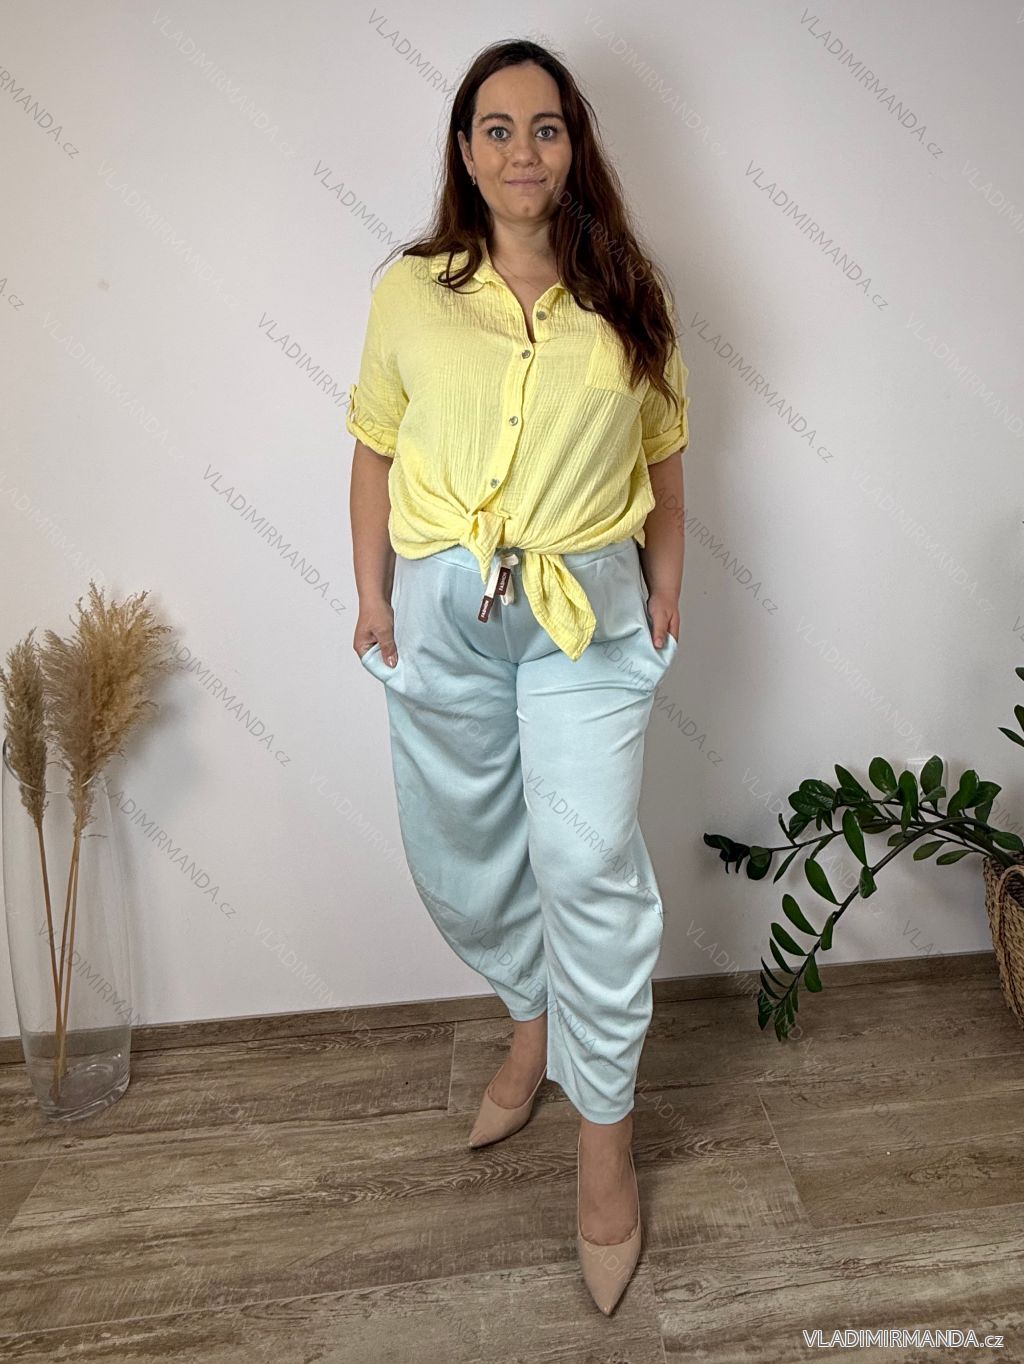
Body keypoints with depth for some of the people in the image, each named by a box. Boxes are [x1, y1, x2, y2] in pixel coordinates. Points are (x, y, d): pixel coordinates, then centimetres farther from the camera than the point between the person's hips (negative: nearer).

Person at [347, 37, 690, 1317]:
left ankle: (605, 1129, 11)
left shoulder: (626, 298, 6)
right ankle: (535, 1016, 41)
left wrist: (664, 582, 8)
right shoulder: (408, 291, 4)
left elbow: (663, 451, 12)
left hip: (586, 609, -1)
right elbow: (373, 448, 8)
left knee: (588, 862, -10)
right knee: (460, 855, 11)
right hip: (440, 610, 2)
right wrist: (371, 591, 3)